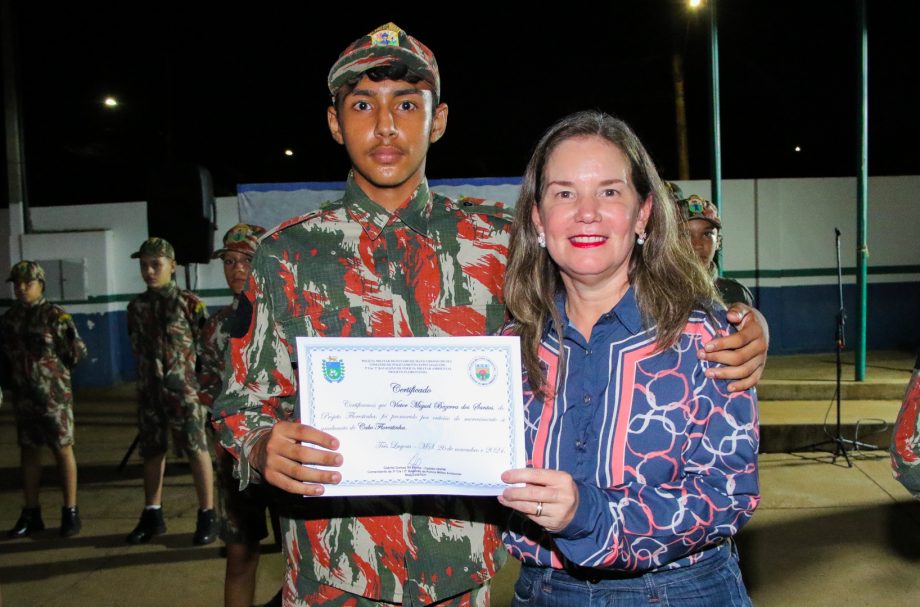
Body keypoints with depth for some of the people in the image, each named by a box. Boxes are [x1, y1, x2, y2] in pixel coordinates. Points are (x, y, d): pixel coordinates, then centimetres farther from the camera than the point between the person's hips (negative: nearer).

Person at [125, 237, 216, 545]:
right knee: (152, 452, 12)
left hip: (184, 389, -5)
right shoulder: (136, 307, 9)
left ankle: (207, 516, 7)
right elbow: (137, 347, 18)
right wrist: (148, 375, 13)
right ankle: (152, 516, 24)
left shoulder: (190, 303, -5)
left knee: (196, 450, -1)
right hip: (150, 390, 5)